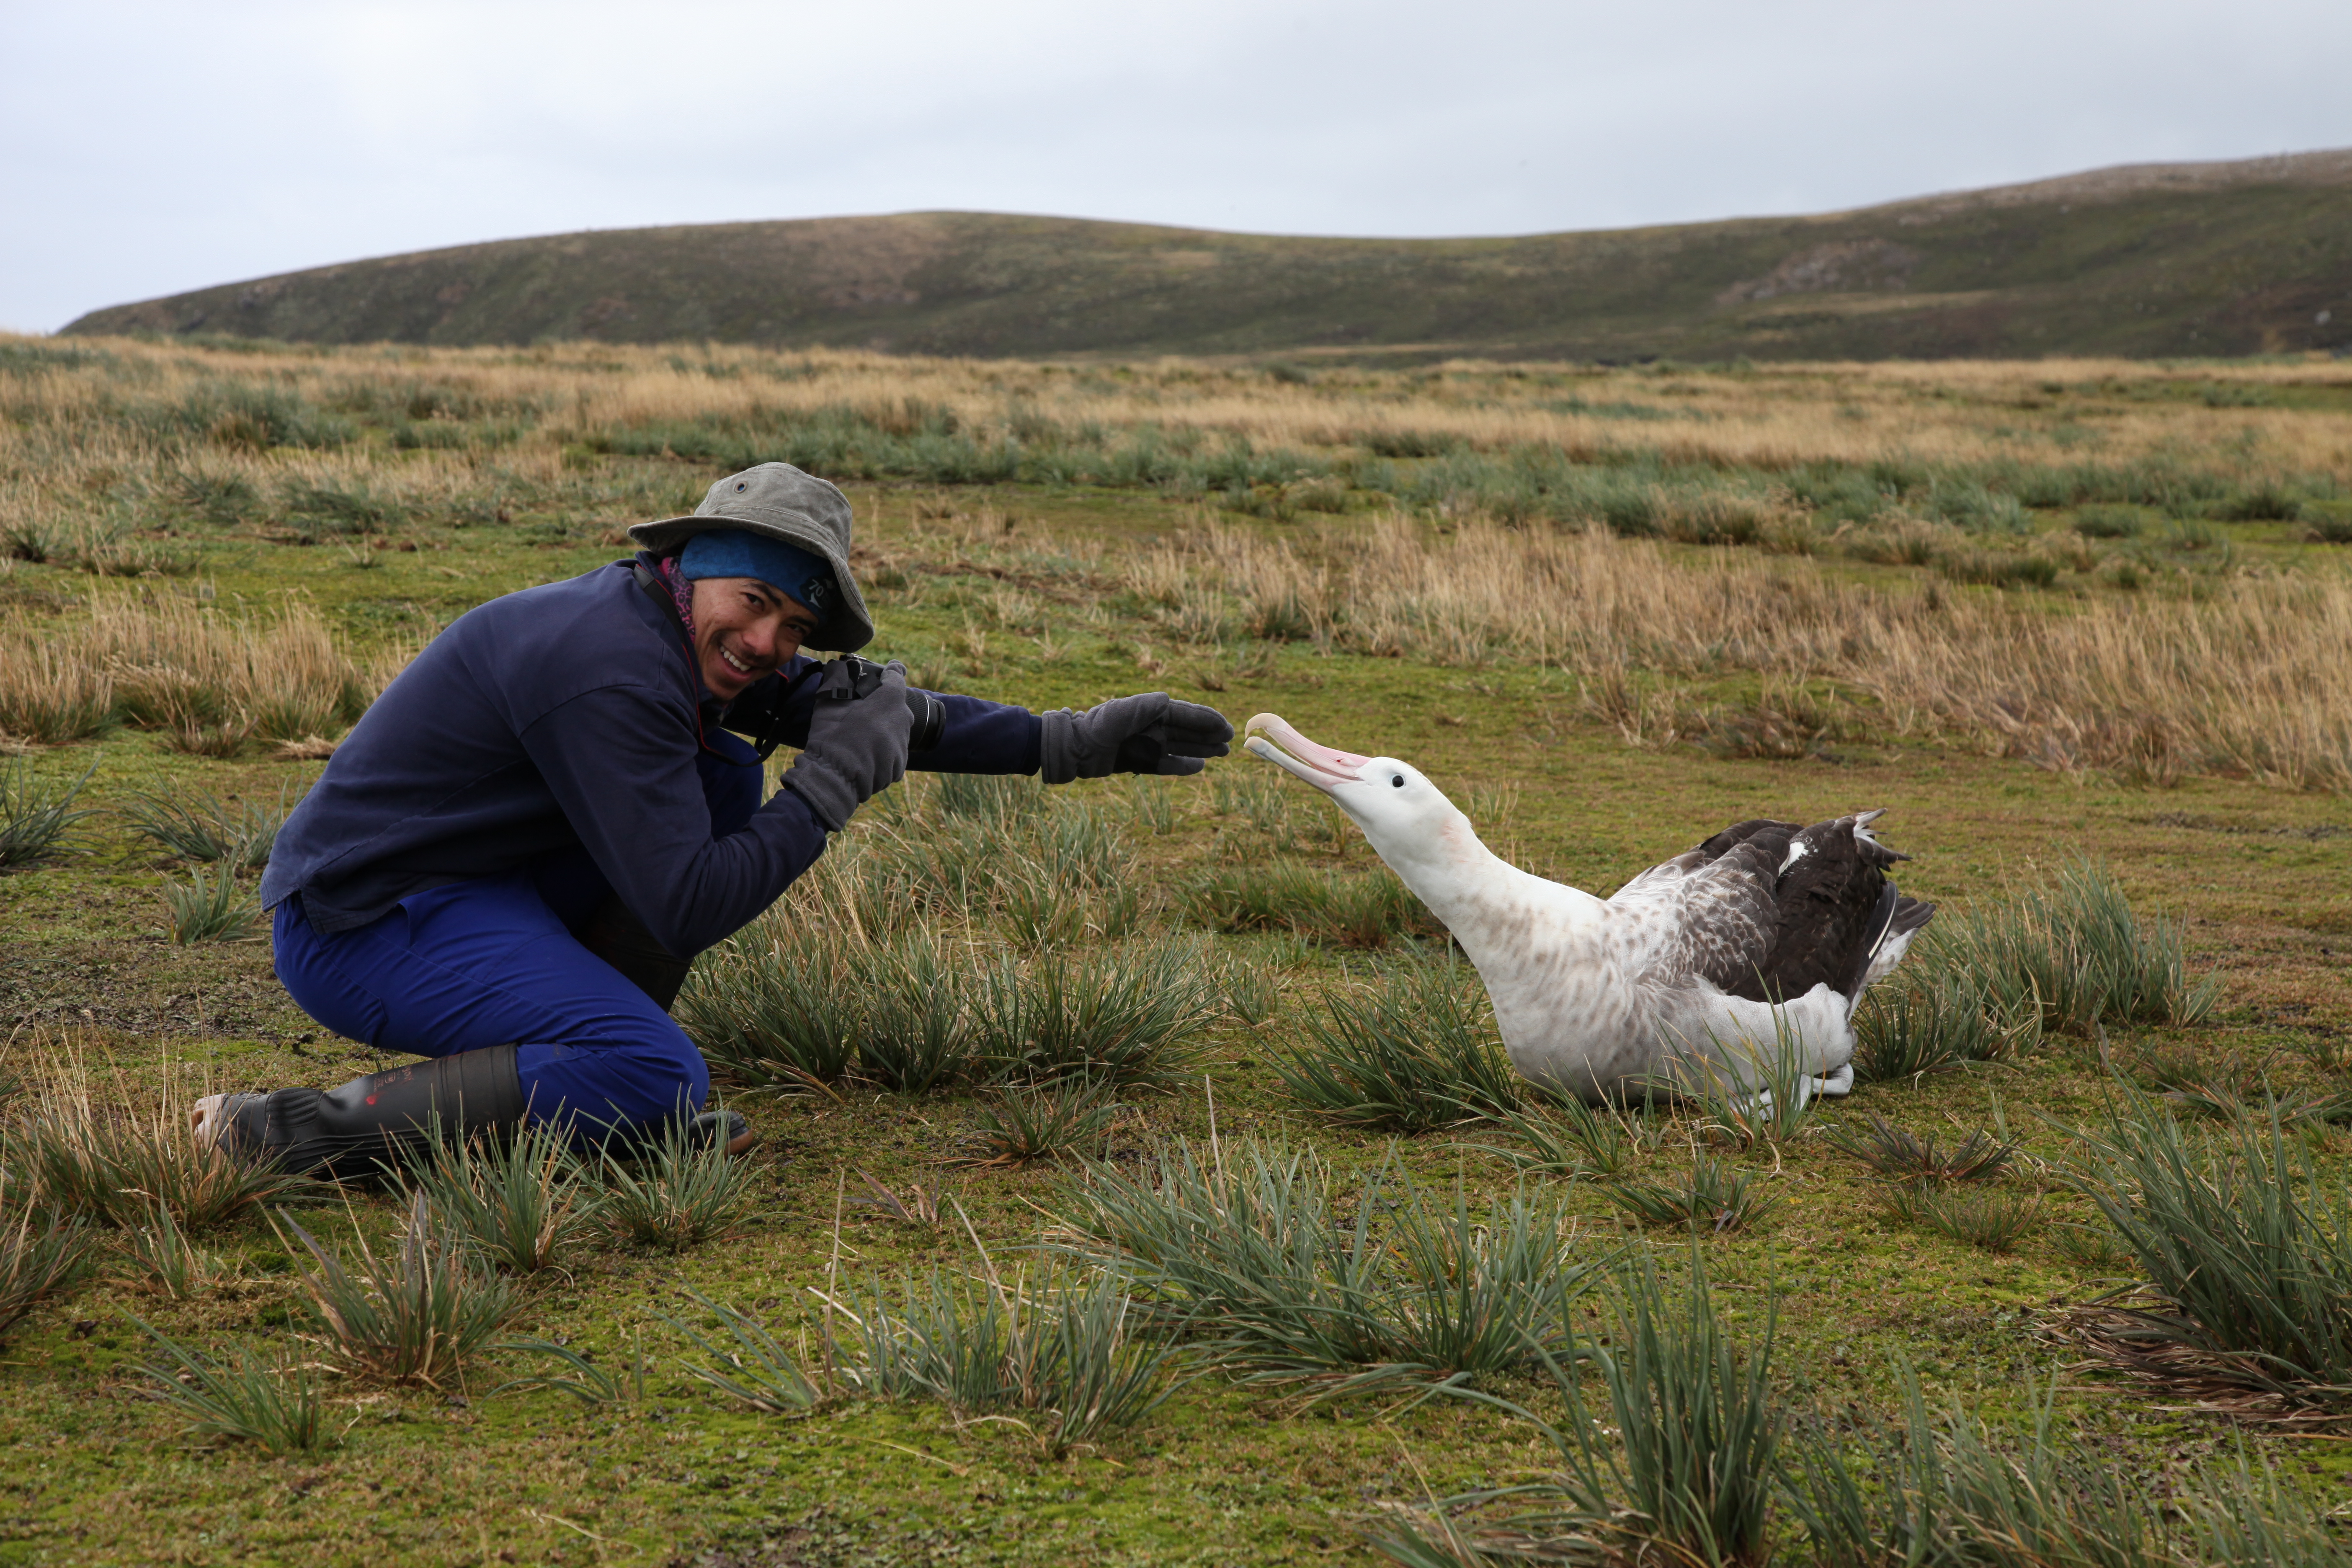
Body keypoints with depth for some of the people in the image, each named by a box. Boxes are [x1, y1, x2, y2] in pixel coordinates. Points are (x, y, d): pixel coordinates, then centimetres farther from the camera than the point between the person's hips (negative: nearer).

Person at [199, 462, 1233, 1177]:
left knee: (728, 779, 5)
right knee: (660, 1080, -26)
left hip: (473, 885, 10)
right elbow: (688, 912, -25)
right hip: (361, 926, -10)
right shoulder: (610, 668, -25)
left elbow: (866, 704, 17)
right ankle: (290, 1128, -21)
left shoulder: (679, 638, 6)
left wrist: (1072, 742, 12)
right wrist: (833, 786, -17)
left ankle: (611, 1093, 7)